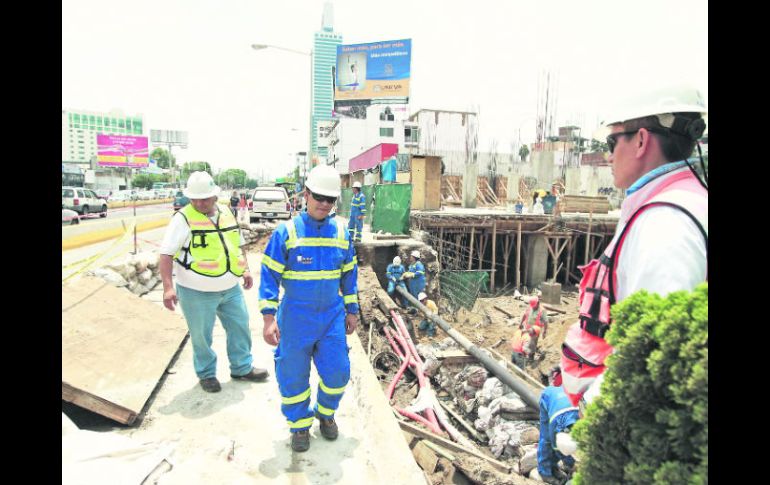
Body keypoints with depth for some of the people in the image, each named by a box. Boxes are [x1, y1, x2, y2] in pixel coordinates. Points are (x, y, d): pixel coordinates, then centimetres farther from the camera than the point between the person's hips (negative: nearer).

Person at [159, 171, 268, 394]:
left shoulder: (226, 213, 5)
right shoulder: (183, 218, -13)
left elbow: (238, 243, 18)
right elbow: (166, 254, -16)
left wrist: (245, 269, 12)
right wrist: (168, 287, -24)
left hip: (231, 289, 6)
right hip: (197, 293, -5)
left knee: (240, 327, 14)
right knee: (201, 336, 7)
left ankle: (242, 368, 32)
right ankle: (206, 374, 29)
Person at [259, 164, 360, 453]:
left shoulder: (341, 232, 2)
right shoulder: (286, 232, -9)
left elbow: (349, 274, 11)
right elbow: (270, 275, -8)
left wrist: (352, 310, 13)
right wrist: (269, 317, -14)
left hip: (332, 316, 3)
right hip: (295, 318, -2)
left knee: (337, 371, 5)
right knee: (293, 375, 9)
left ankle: (326, 412, 35)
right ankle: (299, 425, 33)